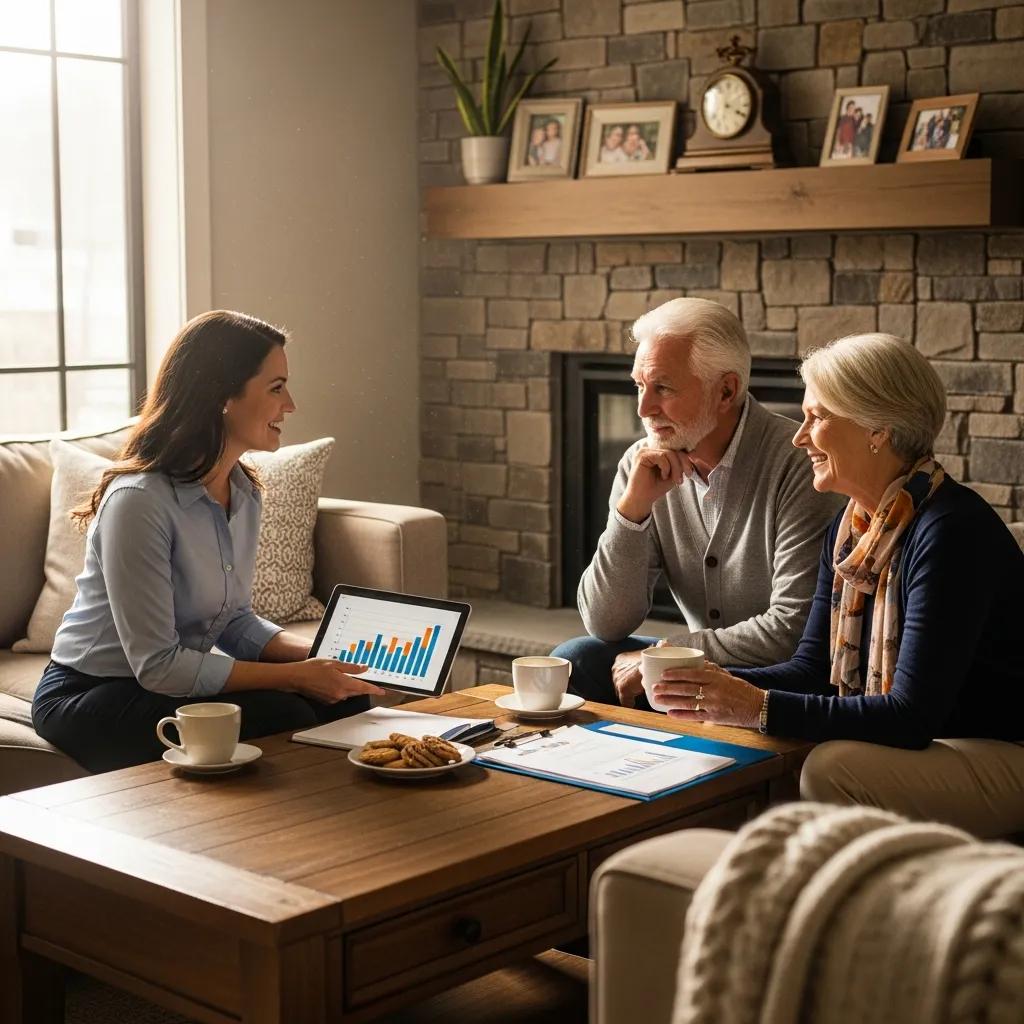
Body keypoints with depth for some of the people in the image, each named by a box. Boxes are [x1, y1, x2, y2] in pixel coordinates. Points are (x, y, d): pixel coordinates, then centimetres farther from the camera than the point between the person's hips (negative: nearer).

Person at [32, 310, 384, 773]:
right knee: (282, 717, -27)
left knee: (345, 701, -14)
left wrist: (317, 655, -8)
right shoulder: (139, 500, -24)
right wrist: (296, 676, -23)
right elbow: (158, 665, -24)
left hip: (174, 681, 8)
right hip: (89, 700, -7)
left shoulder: (242, 491, 3)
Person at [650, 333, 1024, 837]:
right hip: (917, 744, 8)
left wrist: (760, 707, -30)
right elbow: (813, 668, 7)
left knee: (830, 770, -30)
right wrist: (720, 684, -11)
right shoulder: (850, 528, 6)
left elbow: (913, 715, -27)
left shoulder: (952, 530, -22)